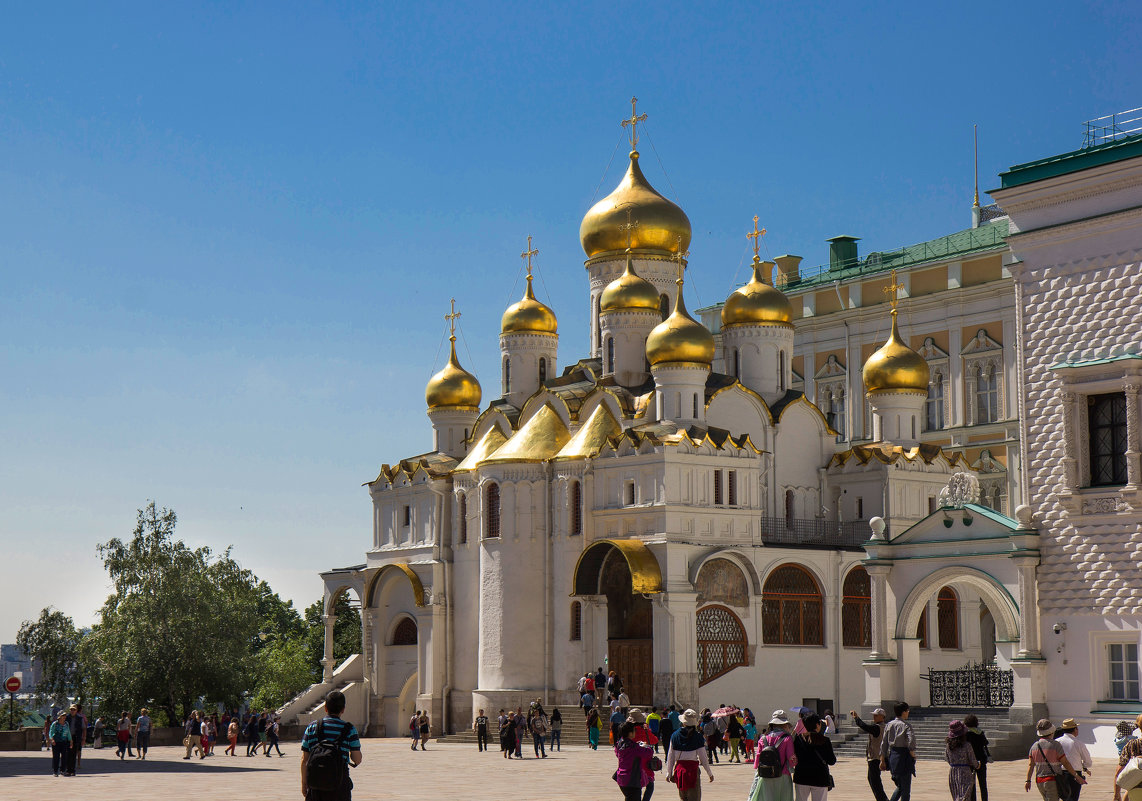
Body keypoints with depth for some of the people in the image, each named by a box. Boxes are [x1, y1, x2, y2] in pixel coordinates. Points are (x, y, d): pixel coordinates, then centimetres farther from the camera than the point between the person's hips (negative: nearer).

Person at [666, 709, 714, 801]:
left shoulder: (675, 735, 2)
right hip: (693, 769, -3)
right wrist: (710, 773, 7)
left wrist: (669, 773, 14)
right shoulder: (697, 736, -7)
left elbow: (670, 756, 5)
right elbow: (703, 757, -4)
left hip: (679, 768, 3)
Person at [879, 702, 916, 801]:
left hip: (892, 756, 6)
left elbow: (883, 744, 8)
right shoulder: (906, 725, -10)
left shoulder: (889, 725, 7)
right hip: (904, 756, -6)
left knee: (900, 787, 20)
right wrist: (912, 752, -8)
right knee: (906, 788, 2)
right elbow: (911, 740, -25)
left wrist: (882, 760, 12)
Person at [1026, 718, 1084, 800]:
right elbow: (1065, 763, -10)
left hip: (1039, 781, 6)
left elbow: (1030, 764, 3)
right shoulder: (1055, 745, -11)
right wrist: (1077, 776, -3)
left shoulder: (1034, 746, 5)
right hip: (1053, 781, -6)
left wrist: (1028, 781, 6)